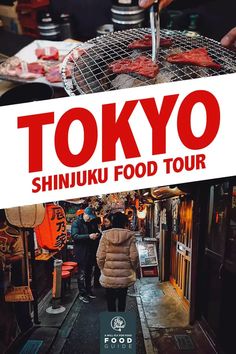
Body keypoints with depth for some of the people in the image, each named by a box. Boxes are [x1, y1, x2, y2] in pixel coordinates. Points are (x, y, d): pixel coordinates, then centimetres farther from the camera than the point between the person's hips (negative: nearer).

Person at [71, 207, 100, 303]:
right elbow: (74, 236, -22)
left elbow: (97, 232, 21)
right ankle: (82, 294, 7)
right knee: (82, 273, -1)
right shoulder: (76, 223, -10)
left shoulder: (93, 222, 9)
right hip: (81, 252, -6)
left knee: (89, 272, 16)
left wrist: (97, 234, -5)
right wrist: (89, 236, -30)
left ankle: (88, 290, 29)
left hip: (92, 251, 6)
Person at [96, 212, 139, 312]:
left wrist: (103, 269, 9)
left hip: (108, 277, 0)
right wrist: (133, 270, 9)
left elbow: (100, 257, -7)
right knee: (122, 299, 17)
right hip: (125, 276, 0)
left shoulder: (105, 235, -5)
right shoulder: (129, 236, -7)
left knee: (110, 300, 13)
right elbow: (134, 257, -8)